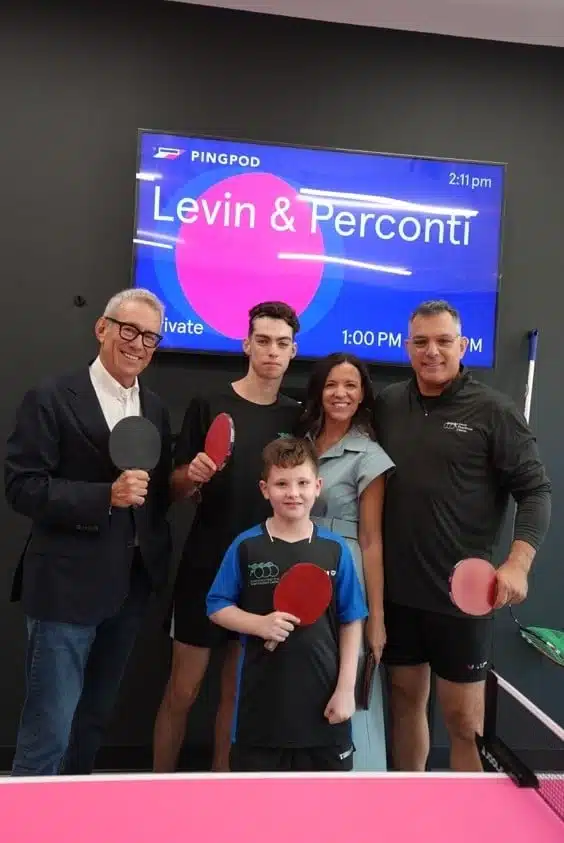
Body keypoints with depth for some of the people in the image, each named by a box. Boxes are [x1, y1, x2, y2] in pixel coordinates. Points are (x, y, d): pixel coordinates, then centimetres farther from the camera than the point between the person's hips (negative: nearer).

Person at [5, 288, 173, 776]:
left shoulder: (156, 409, 10)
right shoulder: (52, 397, -8)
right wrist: (106, 496, -22)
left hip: (133, 584, 6)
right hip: (68, 584, -6)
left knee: (95, 717, 21)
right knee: (50, 728, 1)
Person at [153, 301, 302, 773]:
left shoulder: (296, 418, 4)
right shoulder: (208, 407, -5)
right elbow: (178, 490, -2)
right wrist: (192, 474, -21)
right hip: (206, 568, -3)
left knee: (238, 691, 14)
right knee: (183, 691, 6)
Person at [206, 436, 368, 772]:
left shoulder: (335, 548, -4)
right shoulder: (246, 546, -6)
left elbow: (351, 622, 1)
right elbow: (217, 608, 0)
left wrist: (346, 688, -2)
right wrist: (260, 624, -17)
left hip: (322, 698, 1)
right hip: (261, 700, -1)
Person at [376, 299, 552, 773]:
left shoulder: (493, 410, -7)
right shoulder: (388, 404, 4)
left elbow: (536, 489, -7)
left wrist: (518, 562, -21)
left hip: (462, 592, -4)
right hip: (397, 587, 4)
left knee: (464, 718, 6)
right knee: (406, 698, 18)